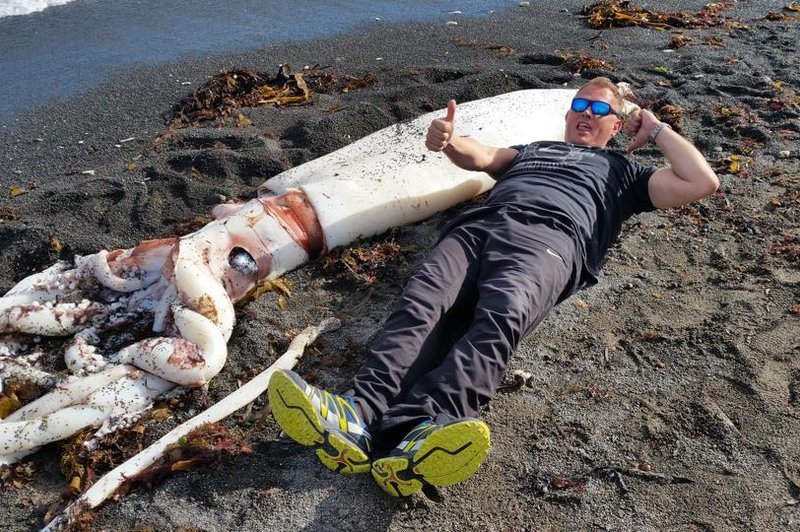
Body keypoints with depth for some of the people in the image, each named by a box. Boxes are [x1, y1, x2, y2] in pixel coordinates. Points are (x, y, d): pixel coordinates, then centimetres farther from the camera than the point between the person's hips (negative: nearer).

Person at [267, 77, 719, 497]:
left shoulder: (622, 171, 36)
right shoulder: (533, 150, 43)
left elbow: (702, 183, 24)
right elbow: (479, 157, 23)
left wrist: (658, 129, 33)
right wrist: (447, 141, 0)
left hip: (548, 238, -3)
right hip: (480, 224, 3)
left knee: (501, 317, -38)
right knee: (422, 299, -30)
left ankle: (410, 435, -59)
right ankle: (361, 416, -51)